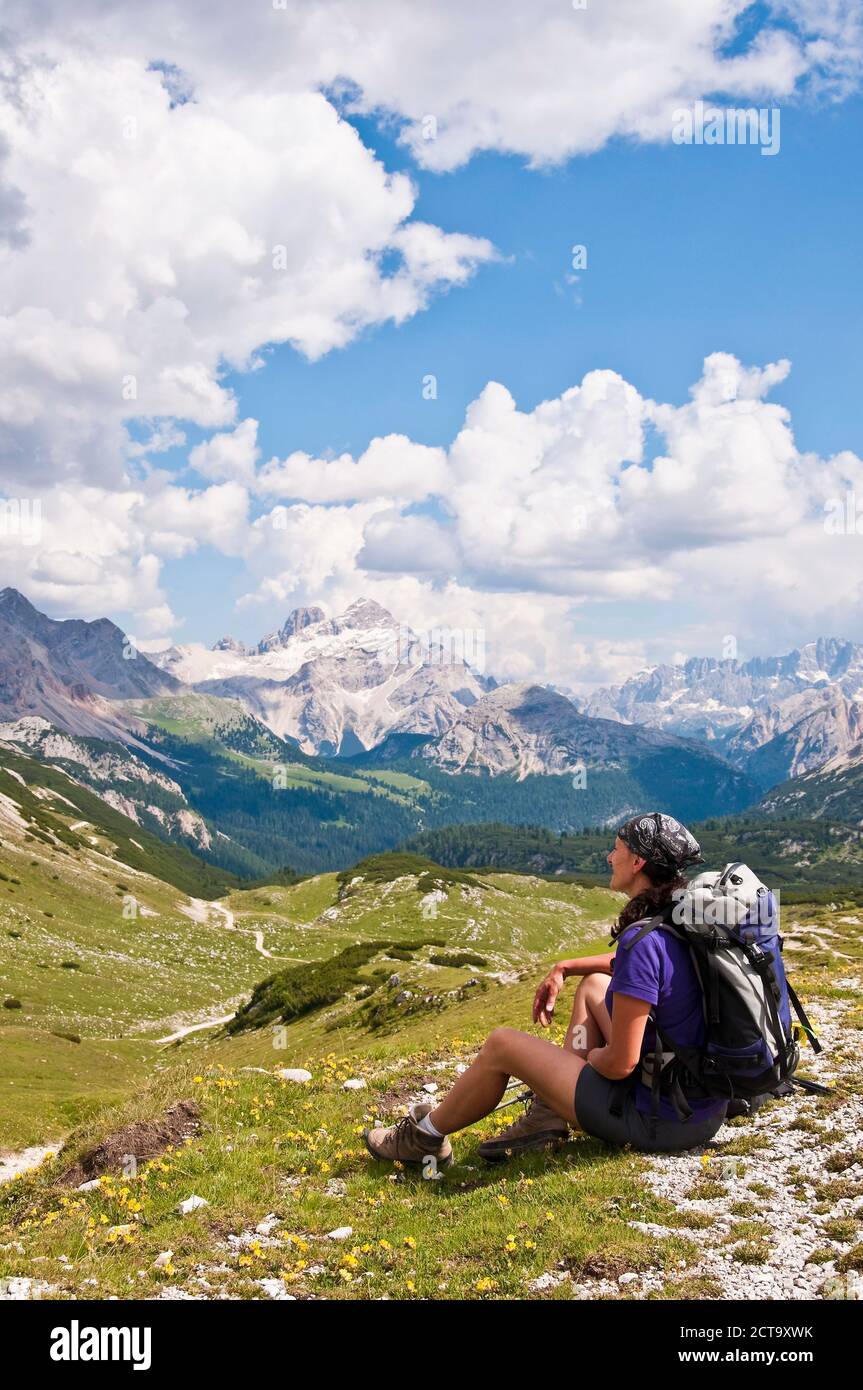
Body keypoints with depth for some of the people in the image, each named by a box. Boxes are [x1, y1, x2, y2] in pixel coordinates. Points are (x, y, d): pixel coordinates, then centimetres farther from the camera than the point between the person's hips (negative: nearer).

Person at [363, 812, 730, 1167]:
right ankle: (549, 1116, 20)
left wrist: (593, 1055, -2)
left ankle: (425, 1138, 25)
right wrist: (563, 968, 17)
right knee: (594, 983, 22)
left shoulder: (643, 940, -25)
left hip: (658, 1122, -8)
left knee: (502, 1044, 2)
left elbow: (619, 1064, -25)